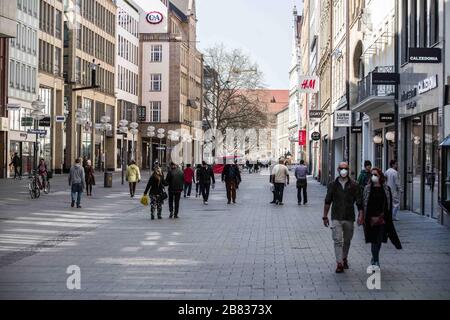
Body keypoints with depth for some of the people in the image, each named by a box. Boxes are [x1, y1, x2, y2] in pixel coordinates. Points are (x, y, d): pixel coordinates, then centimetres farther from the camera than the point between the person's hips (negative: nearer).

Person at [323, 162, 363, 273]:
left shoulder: (354, 185, 0)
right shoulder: (333, 185, 2)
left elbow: (359, 202, 1)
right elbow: (327, 202, 8)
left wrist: (361, 215, -9)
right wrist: (325, 216, 6)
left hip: (349, 218, 1)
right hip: (336, 218, -1)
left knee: (347, 241, 13)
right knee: (337, 240, -9)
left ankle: (344, 258, 35)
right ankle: (339, 264, -10)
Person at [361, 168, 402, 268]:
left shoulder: (386, 189, 6)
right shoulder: (367, 188, 3)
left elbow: (390, 203, 10)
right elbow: (363, 203, 2)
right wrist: (362, 216, -4)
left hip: (382, 218, 1)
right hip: (370, 218, -1)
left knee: (379, 240, 5)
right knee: (374, 240, -3)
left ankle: (374, 258, 26)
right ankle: (376, 261, 5)